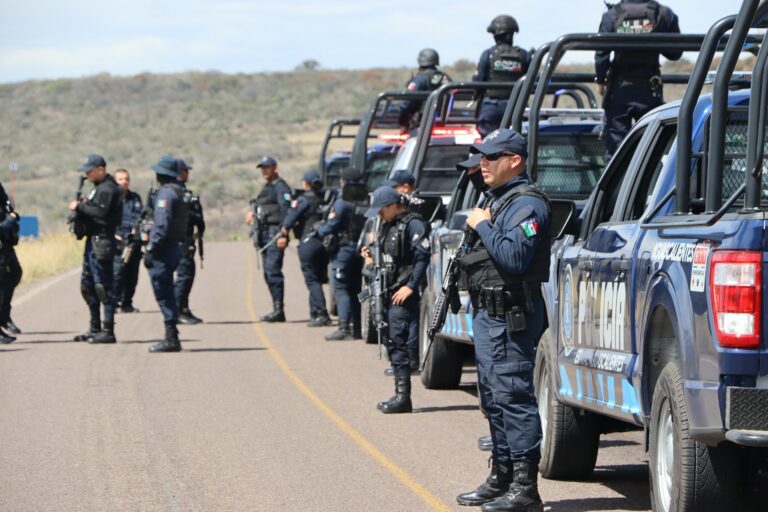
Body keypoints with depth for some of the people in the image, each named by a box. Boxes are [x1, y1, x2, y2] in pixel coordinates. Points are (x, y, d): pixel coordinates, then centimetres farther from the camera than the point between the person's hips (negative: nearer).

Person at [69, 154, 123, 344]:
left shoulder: (107, 189, -13)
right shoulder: (100, 187, 18)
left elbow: (100, 212, -24)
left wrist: (79, 207, -14)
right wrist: (82, 207, 2)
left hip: (102, 242, -11)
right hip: (93, 241, 11)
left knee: (103, 286, -8)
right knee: (87, 285, 15)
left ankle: (108, 331, -6)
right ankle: (95, 328, 23)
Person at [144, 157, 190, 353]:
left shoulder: (166, 193, -14)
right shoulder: (179, 192, 15)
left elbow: (162, 225, -22)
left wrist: (150, 249, -19)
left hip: (163, 249, -10)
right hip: (175, 247, 10)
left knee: (163, 295, -7)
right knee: (167, 295, 14)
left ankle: (171, 339, -8)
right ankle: (171, 338, 16)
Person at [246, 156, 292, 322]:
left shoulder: (280, 187, -8)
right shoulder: (267, 188, 22)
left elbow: (286, 211, -18)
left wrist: (283, 235, -25)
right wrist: (253, 214, 8)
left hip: (275, 233, -10)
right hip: (265, 234, 10)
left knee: (273, 270, -16)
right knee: (268, 272, 10)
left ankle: (278, 310, -17)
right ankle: (276, 309, 14)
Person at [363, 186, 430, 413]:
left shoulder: (412, 224, -11)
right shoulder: (388, 225, 18)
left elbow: (423, 256, -18)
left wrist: (411, 286, -20)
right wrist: (372, 255, 6)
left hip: (404, 294, -9)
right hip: (389, 292, 9)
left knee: (400, 341, -11)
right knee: (392, 342, 10)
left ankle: (403, 396, -9)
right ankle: (400, 396, 15)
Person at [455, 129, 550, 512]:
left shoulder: (526, 204, -14)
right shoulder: (495, 198, 18)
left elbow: (515, 257, -26)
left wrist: (482, 226, -18)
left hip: (511, 317, -11)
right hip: (487, 312, 11)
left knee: (513, 395, -11)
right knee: (494, 398, 16)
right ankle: (501, 478, 25)